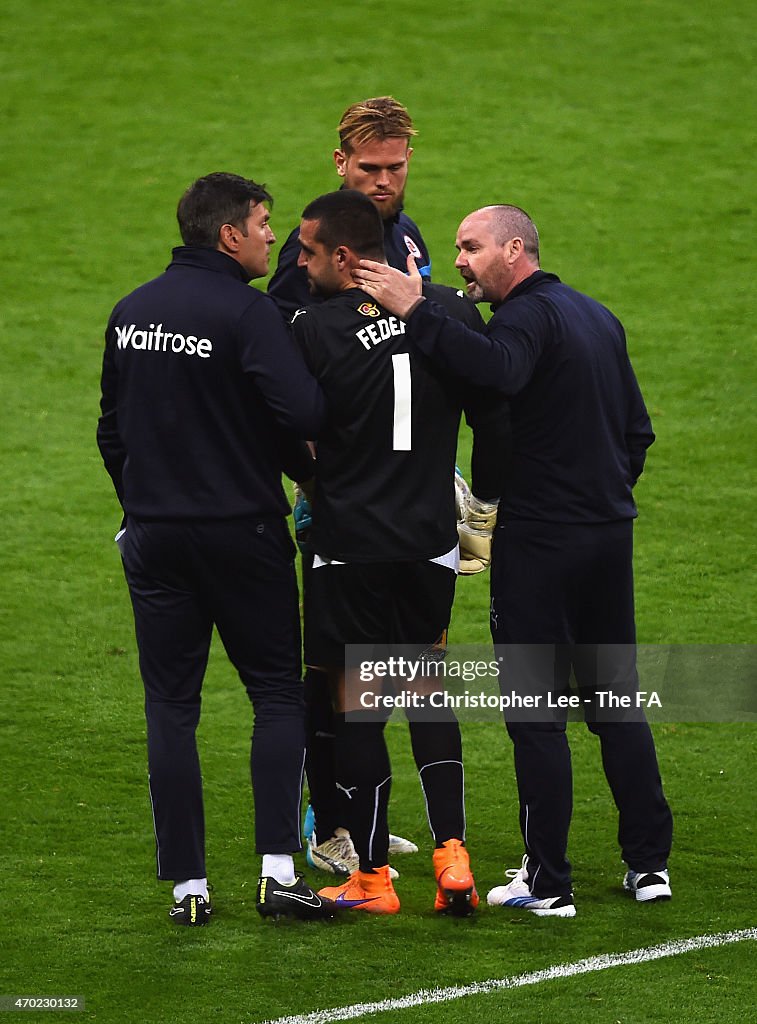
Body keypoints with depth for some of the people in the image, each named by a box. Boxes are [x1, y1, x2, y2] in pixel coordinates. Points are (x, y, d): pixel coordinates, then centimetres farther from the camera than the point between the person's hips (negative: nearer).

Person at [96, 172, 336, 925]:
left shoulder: (131, 312, 7)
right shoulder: (246, 312, -13)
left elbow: (111, 427, 14)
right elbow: (303, 411, -23)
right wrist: (303, 467, -3)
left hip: (153, 537, 5)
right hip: (241, 532, -5)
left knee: (170, 707, 7)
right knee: (277, 694, 5)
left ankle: (186, 884, 5)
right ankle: (278, 867, -5)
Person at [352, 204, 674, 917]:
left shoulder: (528, 315, -13)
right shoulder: (597, 316, 16)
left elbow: (501, 371, -37)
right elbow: (637, 427, 22)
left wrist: (417, 314, -37)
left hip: (537, 543, -8)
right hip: (611, 535, 8)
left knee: (536, 712, -3)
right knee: (616, 702, 14)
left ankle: (548, 882, -2)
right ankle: (649, 864, 17)